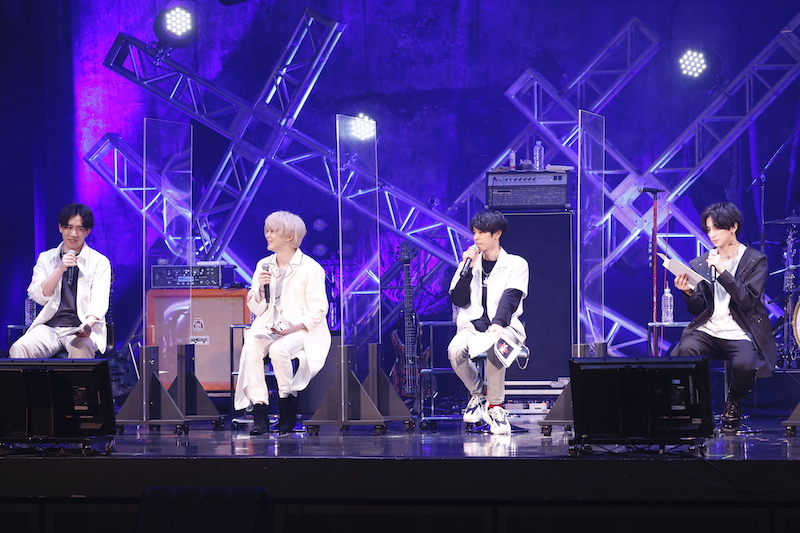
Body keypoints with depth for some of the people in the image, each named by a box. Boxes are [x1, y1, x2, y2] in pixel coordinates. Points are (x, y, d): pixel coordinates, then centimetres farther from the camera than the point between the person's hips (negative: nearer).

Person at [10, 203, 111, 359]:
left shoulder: (100, 262, 8)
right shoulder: (46, 258, 16)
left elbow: (99, 303, -3)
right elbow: (39, 296, 4)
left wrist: (88, 325, -25)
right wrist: (60, 269, -11)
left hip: (82, 328, -2)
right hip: (49, 327, 2)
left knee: (80, 349, -38)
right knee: (19, 349, -28)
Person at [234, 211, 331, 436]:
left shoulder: (310, 268, -2)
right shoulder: (264, 266, 13)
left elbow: (318, 310, -7)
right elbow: (256, 309, 13)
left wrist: (296, 327, -20)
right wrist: (260, 289, -7)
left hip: (302, 331, -4)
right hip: (268, 328, 4)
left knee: (279, 349, -35)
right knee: (251, 347, -28)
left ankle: (287, 413, -18)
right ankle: (259, 415, -30)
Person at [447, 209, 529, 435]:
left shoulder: (516, 264, 7)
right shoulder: (469, 263, 17)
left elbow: (510, 299, -10)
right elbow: (459, 301, 6)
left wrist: (497, 324, -28)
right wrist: (468, 268, -4)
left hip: (504, 328, -3)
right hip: (472, 326, 3)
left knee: (493, 348, -40)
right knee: (455, 349, -33)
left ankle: (495, 406, -21)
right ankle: (477, 394, -4)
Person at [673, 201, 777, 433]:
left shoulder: (755, 260, 2)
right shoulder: (700, 263, 13)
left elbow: (748, 301, -11)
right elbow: (698, 309, 11)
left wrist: (722, 272, -18)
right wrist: (689, 292, -11)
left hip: (740, 333, -3)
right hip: (707, 330, 3)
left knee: (744, 365, -34)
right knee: (685, 351, -32)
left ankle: (734, 403, 0)